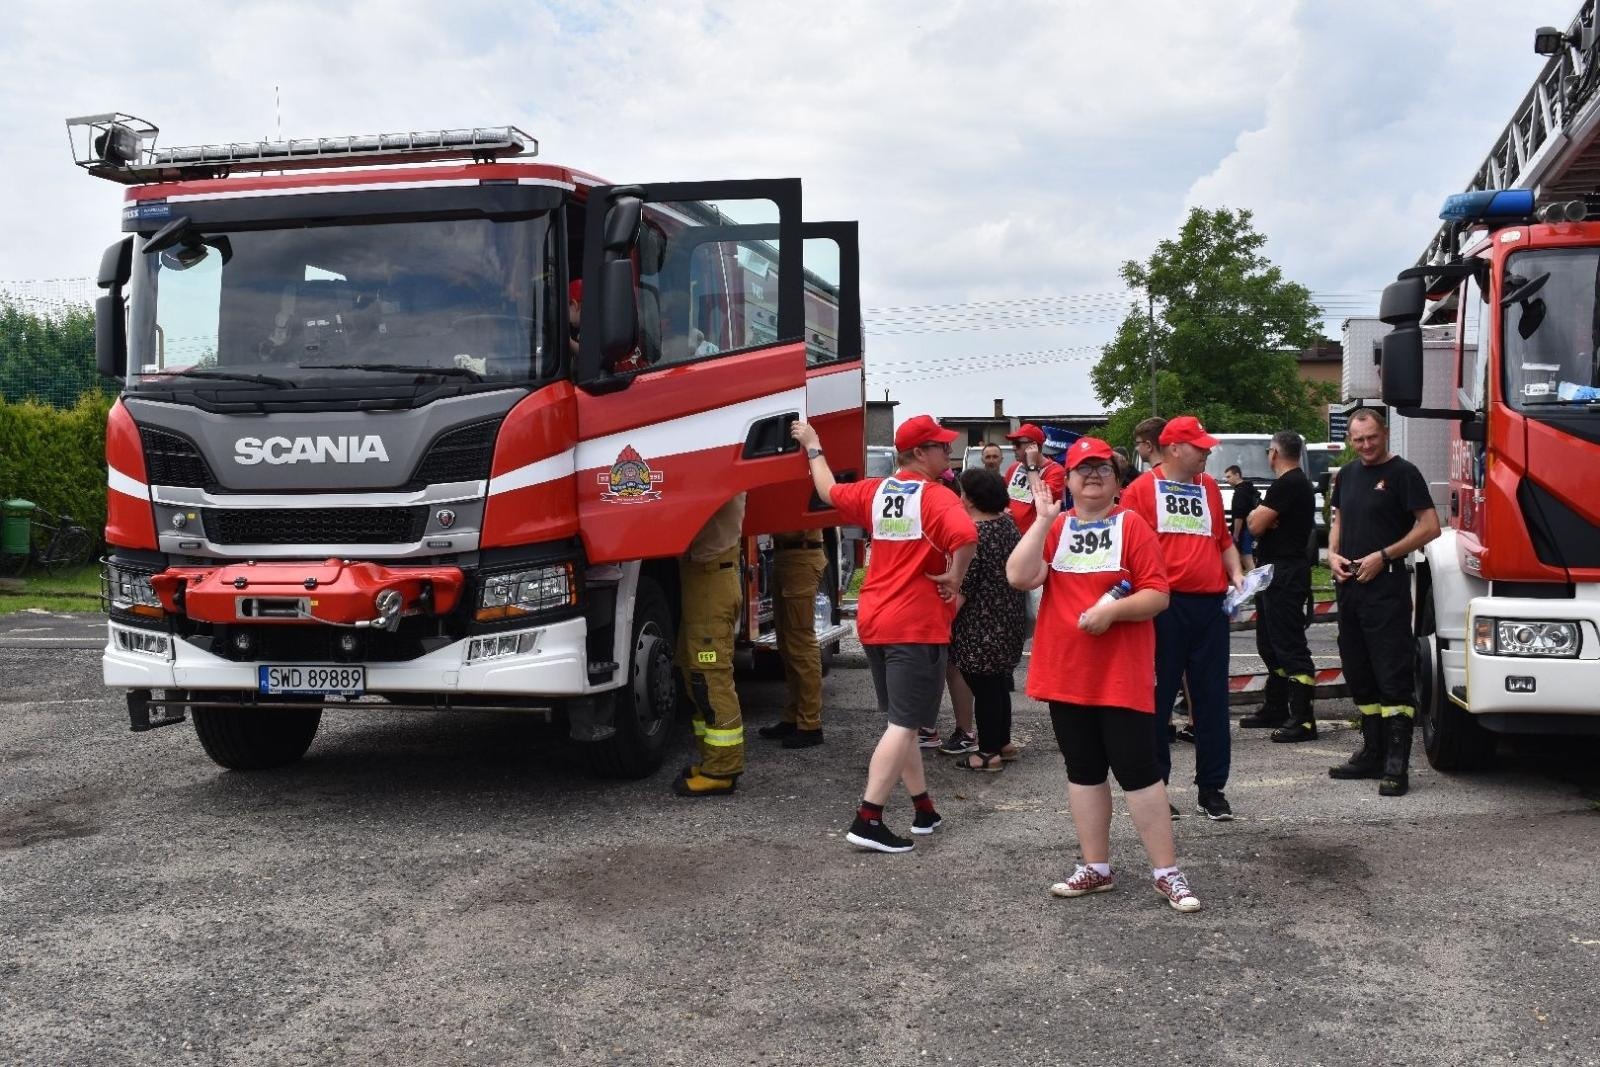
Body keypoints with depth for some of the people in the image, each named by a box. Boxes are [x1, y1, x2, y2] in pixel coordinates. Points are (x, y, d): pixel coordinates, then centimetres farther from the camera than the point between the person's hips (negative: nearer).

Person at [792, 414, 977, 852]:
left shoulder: (875, 492, 8)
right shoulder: (936, 497, -13)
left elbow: (830, 491, 26)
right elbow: (966, 537, -33)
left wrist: (813, 447, 41)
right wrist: (954, 578, -15)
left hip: (874, 620, 8)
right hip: (917, 625, -8)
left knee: (900, 719, 17)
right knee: (904, 725, -6)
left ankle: (924, 809, 27)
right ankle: (867, 820, -10)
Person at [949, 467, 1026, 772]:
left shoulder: (972, 534, -19)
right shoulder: (1008, 523, 5)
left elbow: (961, 587, -19)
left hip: (981, 627, -9)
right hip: (1009, 619, 9)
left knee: (983, 687, 0)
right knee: (998, 682, 19)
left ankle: (989, 752, 7)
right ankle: (1001, 740, 31)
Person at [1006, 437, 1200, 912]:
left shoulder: (1132, 526, -3)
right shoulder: (1053, 529, 7)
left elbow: (1158, 595, -7)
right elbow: (1020, 577, -8)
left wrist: (1112, 609, -22)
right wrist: (1043, 521, -11)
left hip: (1122, 674, -4)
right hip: (1066, 672, 4)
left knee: (1137, 770, -3)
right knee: (1083, 771, 11)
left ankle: (1166, 872, 7)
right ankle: (1095, 867, 22)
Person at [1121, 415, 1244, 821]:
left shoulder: (1209, 487, 15)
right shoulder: (1142, 489, -2)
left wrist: (1236, 573, 7)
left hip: (1210, 605, 5)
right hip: (1165, 605, -5)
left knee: (1212, 697, 8)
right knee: (1158, 696, 3)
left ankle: (1211, 787, 17)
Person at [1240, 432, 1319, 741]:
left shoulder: (1288, 484, -16)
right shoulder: (1298, 483, 20)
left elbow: (1256, 524, -18)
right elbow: (1258, 523, 15)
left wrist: (1256, 514, 2)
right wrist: (1261, 515, -5)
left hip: (1285, 573, -11)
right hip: (1276, 572, 11)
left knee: (1290, 646, -11)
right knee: (1270, 644, 17)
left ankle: (1302, 719, -12)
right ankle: (1276, 709, 27)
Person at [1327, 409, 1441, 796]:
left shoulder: (1402, 473, -6)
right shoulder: (1348, 474, 16)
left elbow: (1430, 526, -11)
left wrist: (1383, 556, -15)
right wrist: (1332, 553, 6)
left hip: (1386, 587, -8)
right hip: (1349, 586, 8)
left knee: (1393, 677, -8)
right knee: (1359, 676, 13)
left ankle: (1397, 764, -8)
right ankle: (1372, 753, 23)